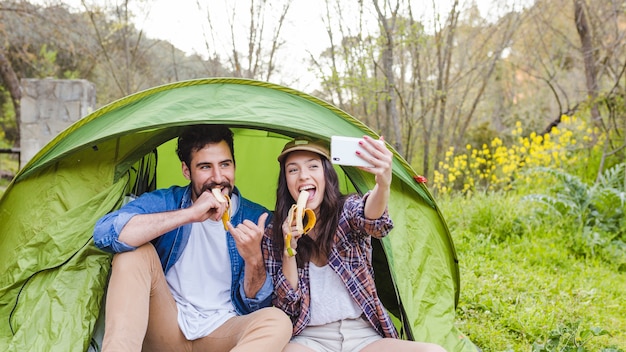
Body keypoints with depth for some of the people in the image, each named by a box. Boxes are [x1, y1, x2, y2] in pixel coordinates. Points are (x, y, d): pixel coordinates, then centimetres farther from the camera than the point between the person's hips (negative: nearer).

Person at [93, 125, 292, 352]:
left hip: (222, 332, 1)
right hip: (166, 327, 0)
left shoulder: (256, 220, -2)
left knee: (278, 323, -31)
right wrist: (189, 214, -29)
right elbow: (104, 234, -25)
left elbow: (253, 307, -2)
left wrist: (254, 259, -24)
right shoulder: (164, 203, -4)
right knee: (136, 251, -23)